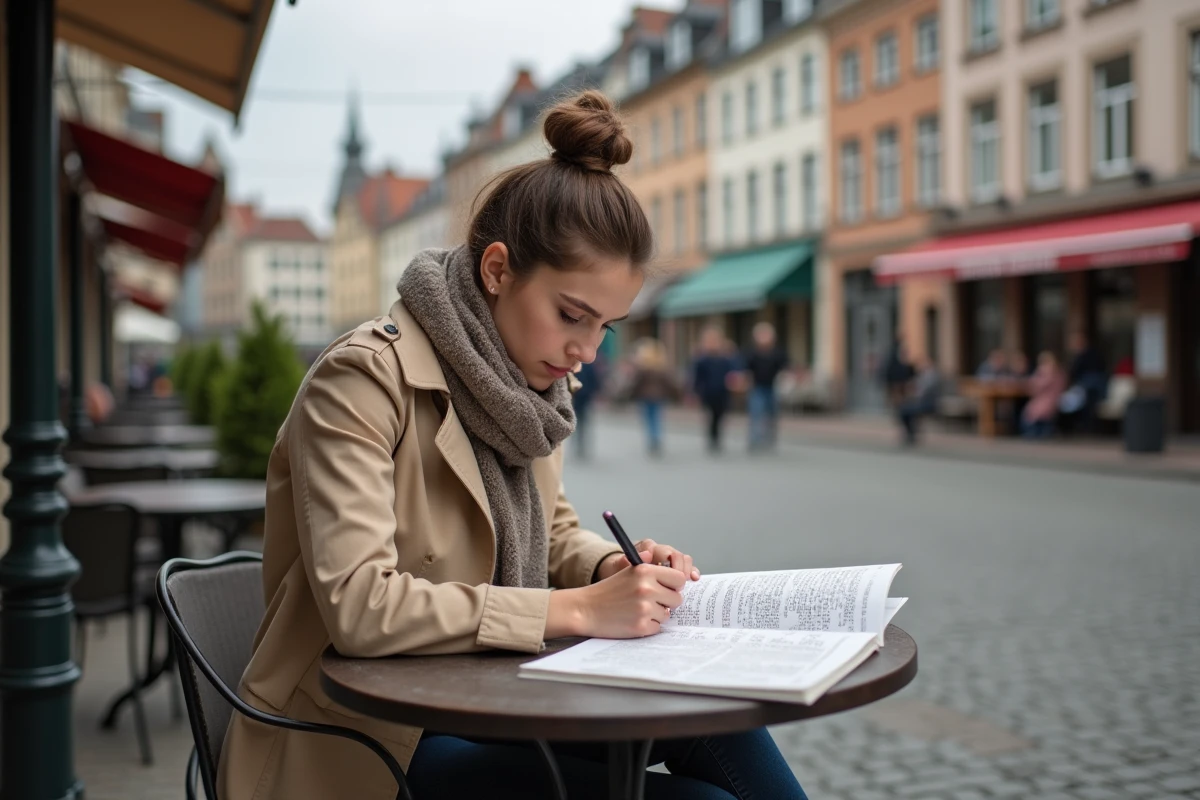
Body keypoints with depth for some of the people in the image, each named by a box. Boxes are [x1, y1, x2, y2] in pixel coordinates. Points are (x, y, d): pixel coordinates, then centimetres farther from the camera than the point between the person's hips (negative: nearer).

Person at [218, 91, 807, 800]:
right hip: (373, 742, -7)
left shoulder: (527, 383, 6)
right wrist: (577, 608, -28)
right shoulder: (363, 379, -18)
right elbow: (359, 607, -28)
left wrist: (613, 566, -5)